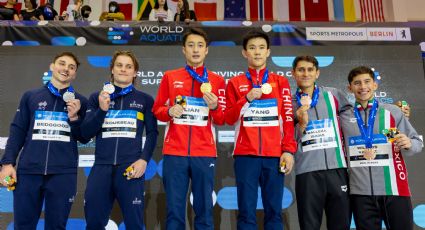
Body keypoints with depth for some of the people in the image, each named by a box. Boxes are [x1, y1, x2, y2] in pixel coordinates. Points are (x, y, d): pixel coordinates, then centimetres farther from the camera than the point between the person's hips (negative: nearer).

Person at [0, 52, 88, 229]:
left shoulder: (80, 101, 9)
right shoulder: (30, 96, 11)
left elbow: (85, 138, 8)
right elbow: (17, 131, 9)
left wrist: (74, 117, -8)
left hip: (63, 172, 0)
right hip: (28, 170, 1)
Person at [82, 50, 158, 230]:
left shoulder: (145, 99, 10)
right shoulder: (97, 97, 13)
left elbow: (152, 133, 7)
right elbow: (86, 133, 7)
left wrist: (144, 160, -7)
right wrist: (102, 109, -8)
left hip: (131, 168, -1)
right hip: (101, 167, 2)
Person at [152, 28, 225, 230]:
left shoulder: (217, 80, 8)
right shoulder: (170, 77, 9)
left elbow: (221, 120, 8)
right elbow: (157, 110, 12)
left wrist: (214, 107, -13)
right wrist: (169, 111, -9)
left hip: (204, 153, 0)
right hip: (174, 152, 0)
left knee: (204, 211, 4)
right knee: (174, 211, 4)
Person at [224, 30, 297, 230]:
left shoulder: (281, 82, 11)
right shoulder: (235, 83, 10)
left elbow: (288, 119, 6)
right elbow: (228, 118, 4)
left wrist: (288, 150, -3)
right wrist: (247, 98, -10)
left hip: (275, 155, 1)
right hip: (245, 155, 0)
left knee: (274, 211, 3)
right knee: (246, 211, 0)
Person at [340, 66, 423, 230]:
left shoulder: (393, 112, 5)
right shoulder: (343, 117, 6)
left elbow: (416, 143, 5)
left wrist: (408, 144, -14)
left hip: (394, 189, 0)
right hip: (360, 191, 1)